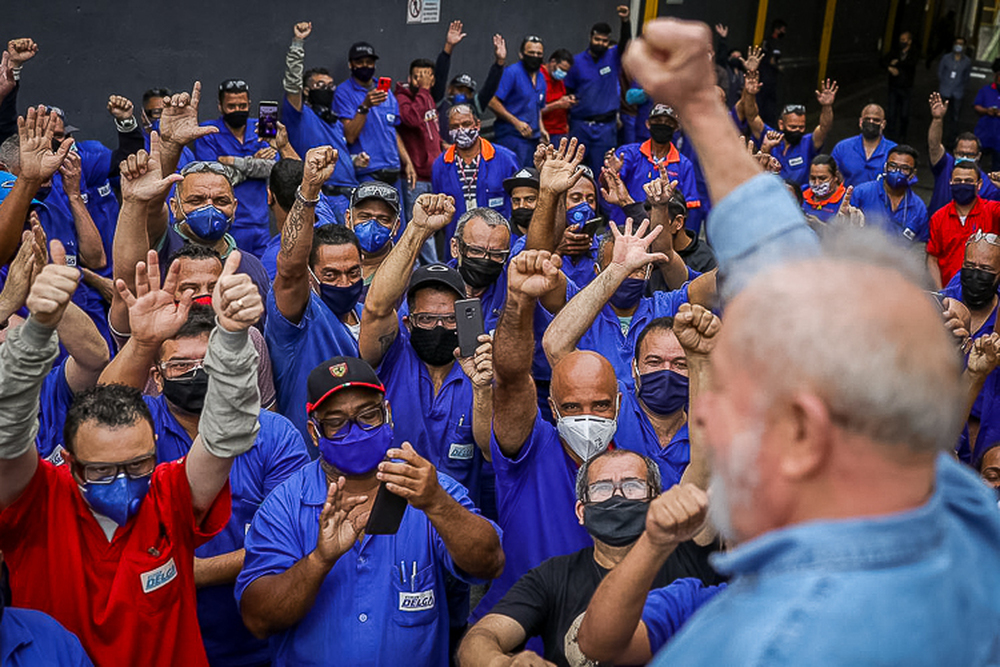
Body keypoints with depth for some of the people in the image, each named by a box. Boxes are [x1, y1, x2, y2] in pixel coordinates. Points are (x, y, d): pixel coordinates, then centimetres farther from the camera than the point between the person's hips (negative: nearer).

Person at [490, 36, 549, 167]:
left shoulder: (541, 77, 17)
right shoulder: (511, 73, -8)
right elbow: (493, 102, -15)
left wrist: (541, 129, 11)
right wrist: (516, 122, -18)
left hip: (532, 137, 8)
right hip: (513, 136, -8)